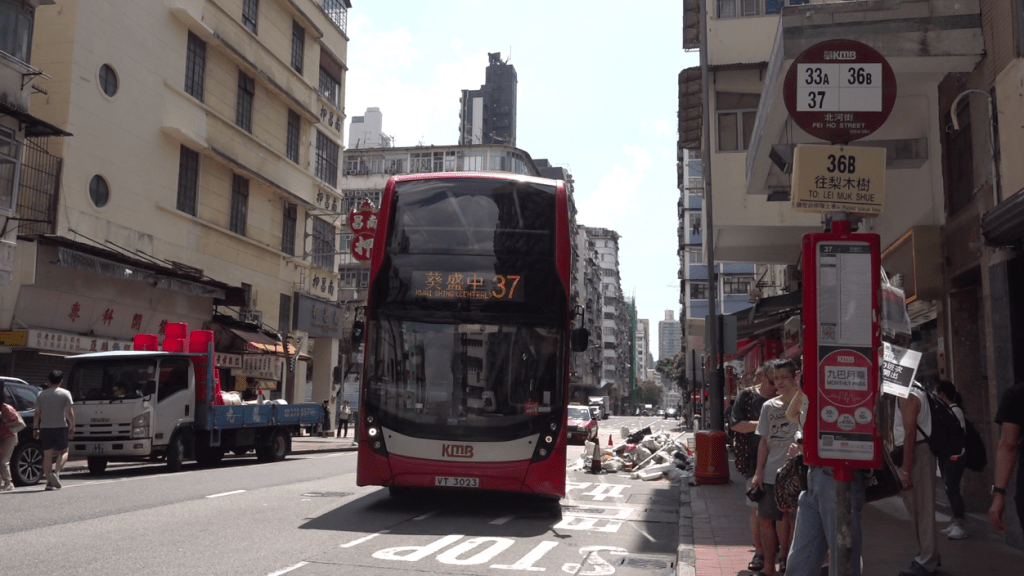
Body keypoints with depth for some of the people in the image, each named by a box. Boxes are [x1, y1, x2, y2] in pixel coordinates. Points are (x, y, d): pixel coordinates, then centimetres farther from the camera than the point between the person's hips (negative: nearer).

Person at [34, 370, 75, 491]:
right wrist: (72, 426, 4)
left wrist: (35, 428, 11)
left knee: (47, 455, 5)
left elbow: (37, 413, 4)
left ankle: (49, 481, 2)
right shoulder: (65, 394, -2)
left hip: (45, 428, 2)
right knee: (63, 452, 11)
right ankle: (56, 472, -13)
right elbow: (69, 412, -5)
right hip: (60, 427, -2)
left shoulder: (41, 395, 6)